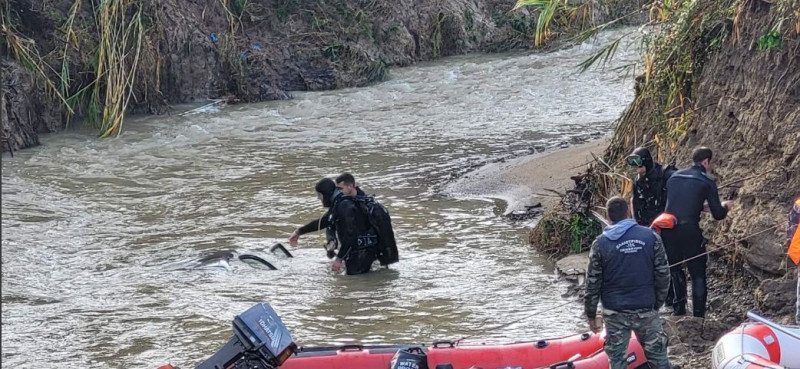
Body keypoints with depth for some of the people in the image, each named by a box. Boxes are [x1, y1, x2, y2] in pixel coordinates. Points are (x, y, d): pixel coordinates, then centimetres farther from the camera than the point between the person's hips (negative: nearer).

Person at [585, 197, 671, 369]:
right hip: (646, 310, 1)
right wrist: (657, 304, 10)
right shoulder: (651, 236, -5)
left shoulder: (600, 243, -7)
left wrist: (591, 315, 6)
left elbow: (593, 284, -5)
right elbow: (663, 275, -3)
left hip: (615, 313, -1)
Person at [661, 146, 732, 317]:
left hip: (668, 231, 5)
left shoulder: (674, 177, 13)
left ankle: (678, 310, 26)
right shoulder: (707, 182, -1)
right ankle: (699, 315, 8)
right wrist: (725, 207, 22)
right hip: (689, 231, -5)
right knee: (698, 274, 8)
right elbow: (718, 214, 0)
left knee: (674, 270, 21)